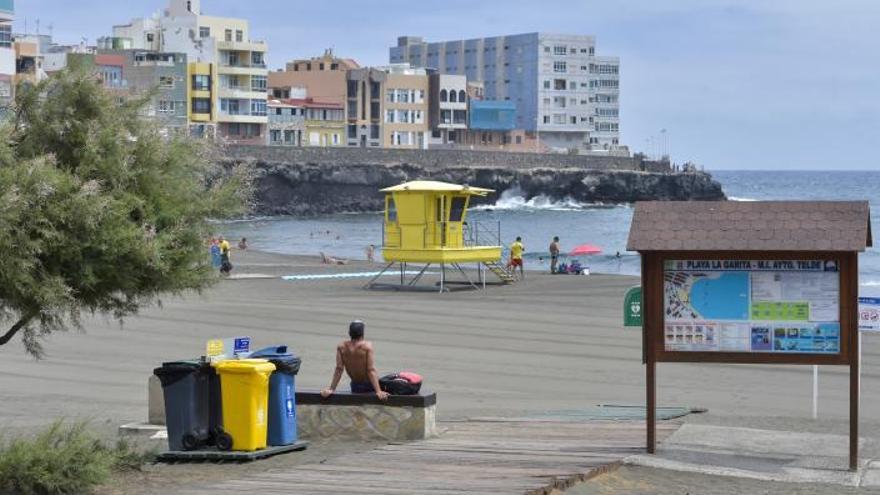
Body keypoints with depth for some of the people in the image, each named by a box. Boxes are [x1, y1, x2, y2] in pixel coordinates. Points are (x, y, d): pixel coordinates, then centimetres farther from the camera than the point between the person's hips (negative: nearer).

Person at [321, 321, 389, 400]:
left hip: (355, 387, 4)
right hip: (369, 386, -4)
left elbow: (338, 370, -9)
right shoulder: (367, 346, -19)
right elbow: (371, 370, -23)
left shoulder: (341, 347, -10)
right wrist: (378, 392, -24)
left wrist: (331, 389, -4)